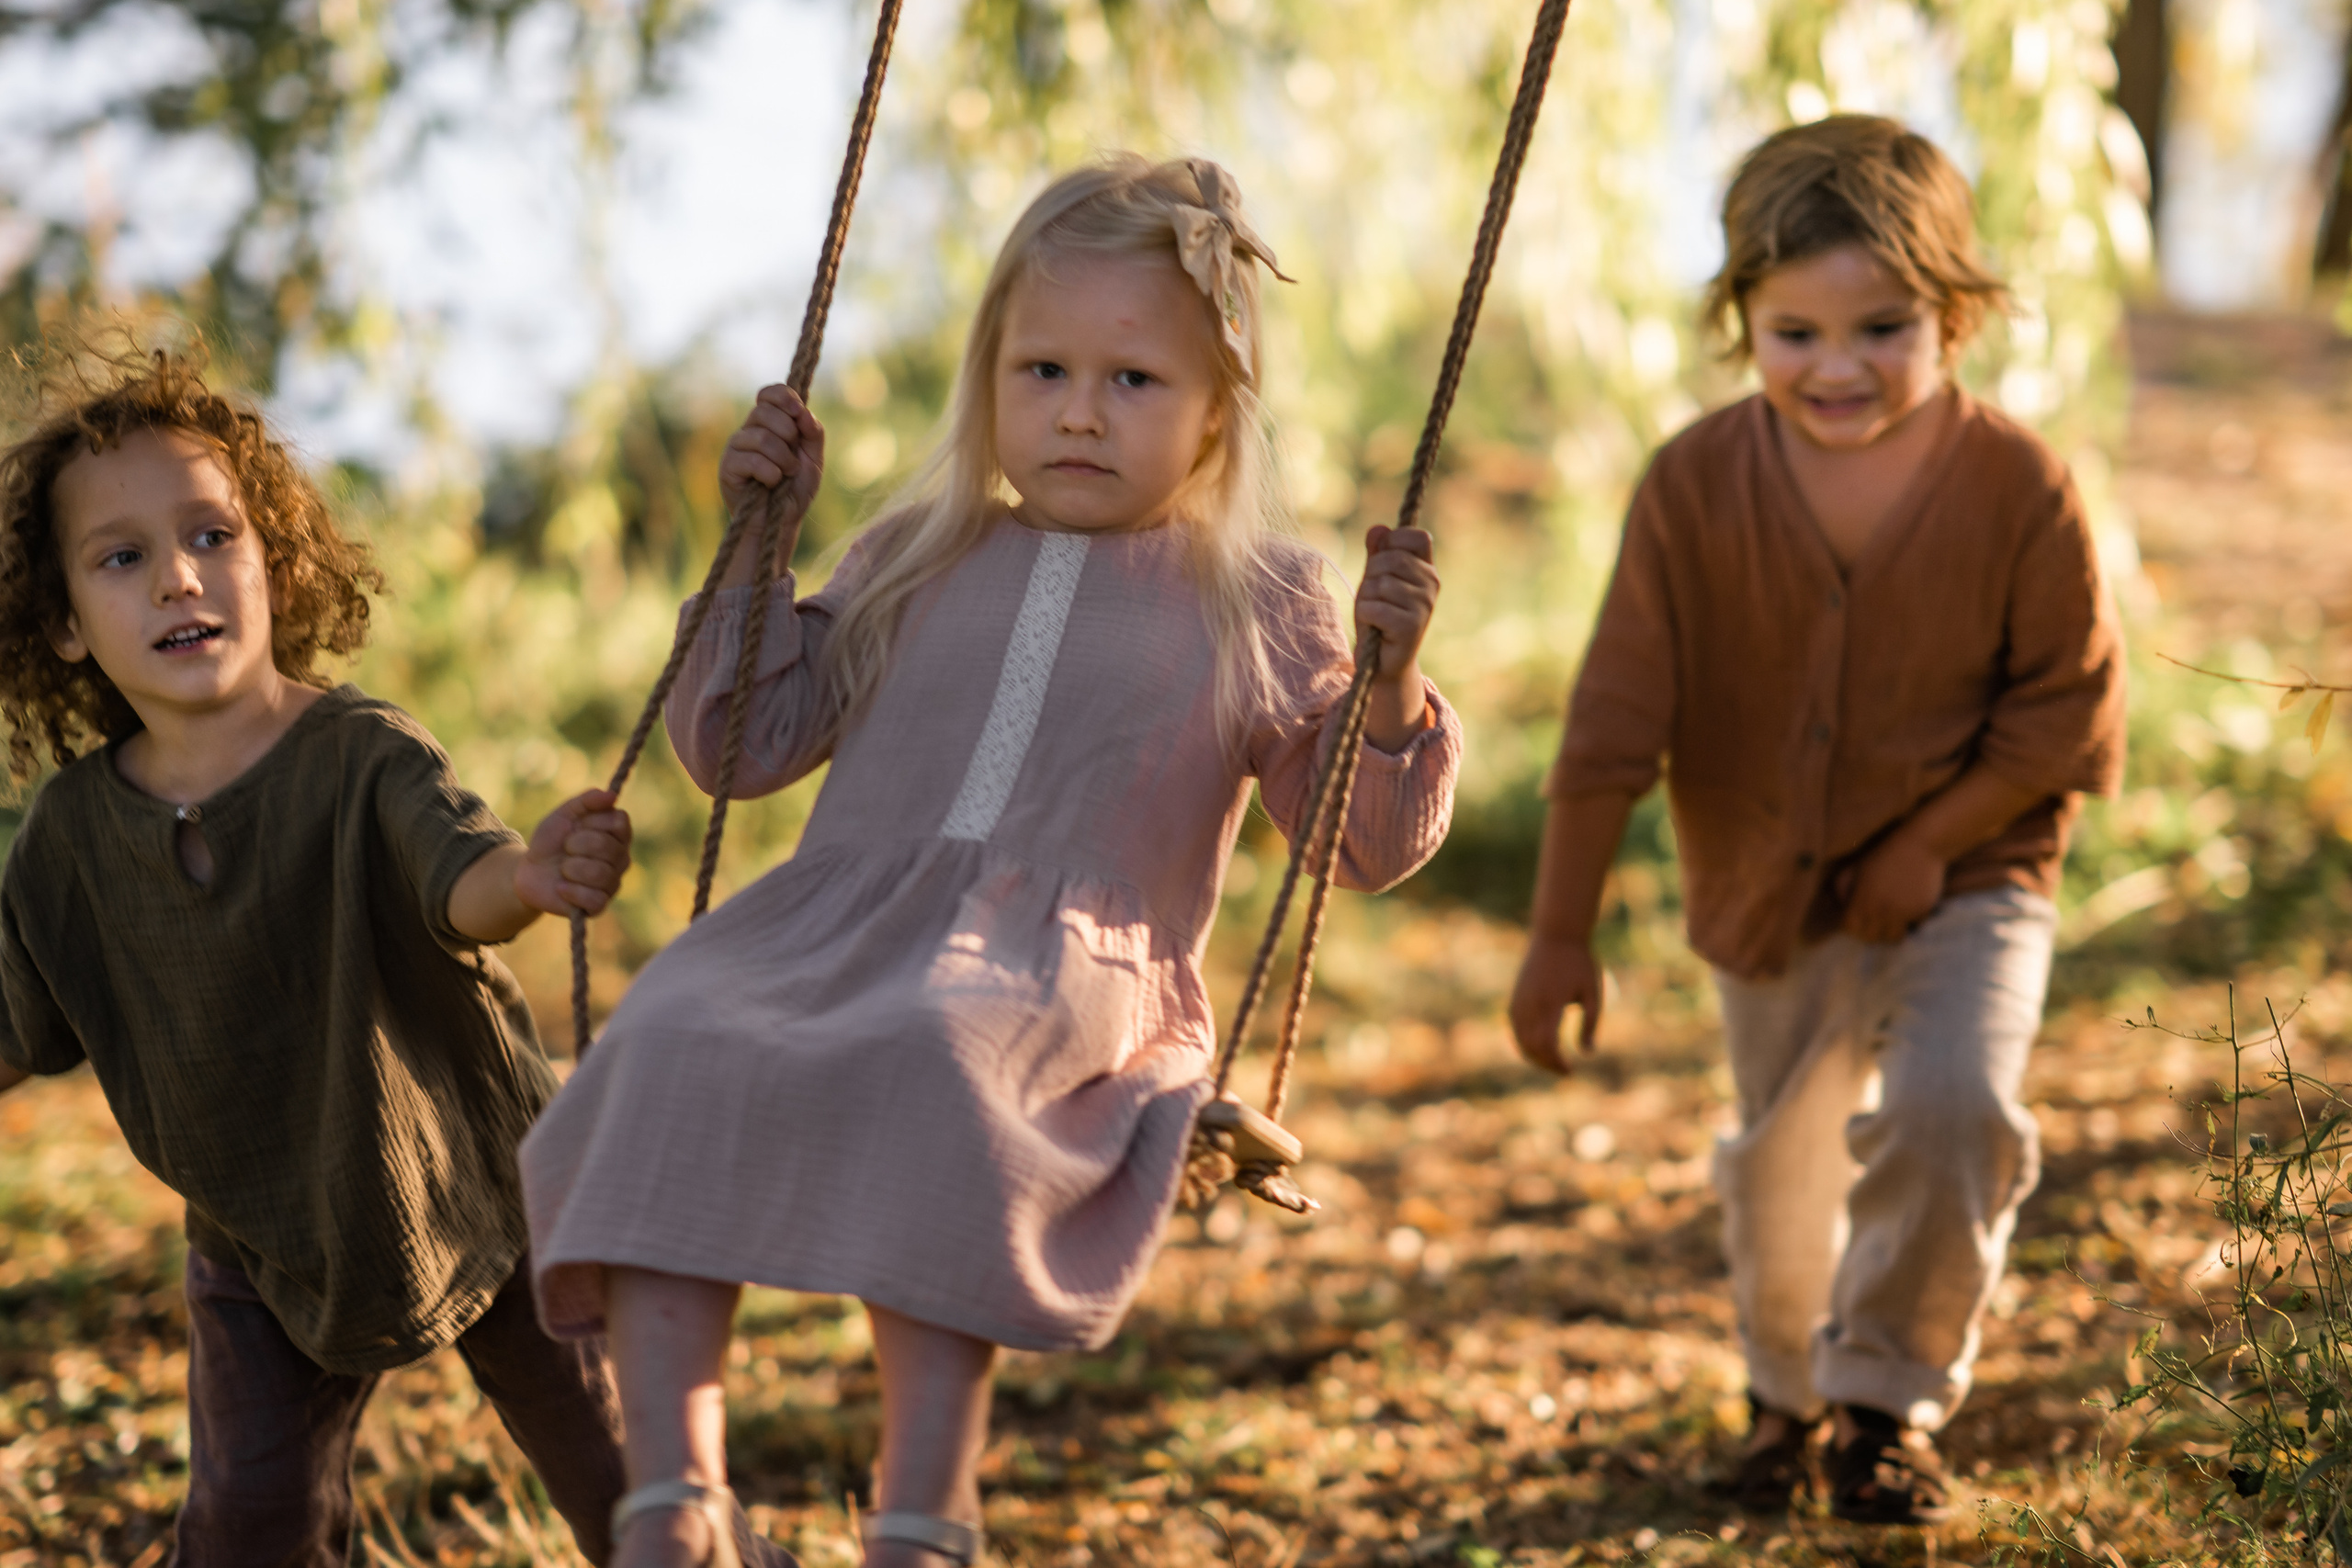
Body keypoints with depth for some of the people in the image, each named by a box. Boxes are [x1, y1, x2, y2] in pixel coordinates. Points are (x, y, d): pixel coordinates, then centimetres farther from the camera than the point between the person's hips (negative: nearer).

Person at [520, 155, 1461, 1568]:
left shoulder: (1257, 606, 14)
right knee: (674, 1054, -29)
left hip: (1067, 978, -3)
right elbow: (744, 745, 24)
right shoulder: (921, 564, 23)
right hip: (836, 924, 3)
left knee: (935, 1067, -39)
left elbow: (1369, 845, 11)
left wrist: (1390, 687, -7)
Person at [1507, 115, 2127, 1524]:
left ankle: (1893, 1394, -3)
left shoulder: (2020, 487, -17)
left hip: (1966, 882, -2)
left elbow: (2068, 706, -9)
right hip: (1767, 903, 2)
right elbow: (1615, 722, -9)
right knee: (1783, 1172, 17)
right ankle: (1791, 1392, 46)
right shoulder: (1698, 484, -13)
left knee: (1953, 1107, -25)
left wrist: (1930, 843, -17)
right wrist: (1562, 930, -9)